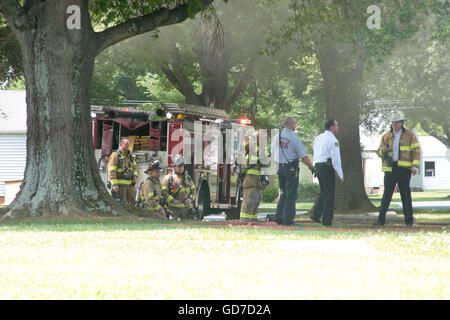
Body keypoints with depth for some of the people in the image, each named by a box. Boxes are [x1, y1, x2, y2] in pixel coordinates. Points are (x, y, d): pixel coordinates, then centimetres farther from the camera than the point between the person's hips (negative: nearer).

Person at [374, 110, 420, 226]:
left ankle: (409, 220, 6)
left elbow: (416, 151, 1)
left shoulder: (409, 135, 5)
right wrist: (383, 151, -8)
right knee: (387, 194, -2)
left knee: (405, 194, 0)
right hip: (390, 169, 2)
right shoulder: (386, 136, 12)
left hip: (404, 169, -2)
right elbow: (379, 152, 17)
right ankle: (381, 219, -2)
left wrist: (415, 166, -10)